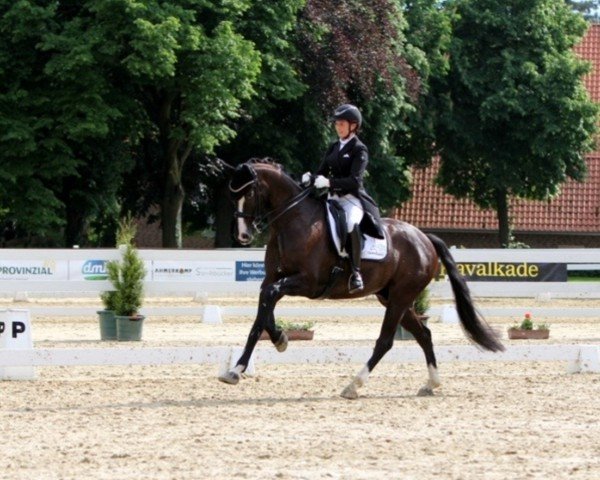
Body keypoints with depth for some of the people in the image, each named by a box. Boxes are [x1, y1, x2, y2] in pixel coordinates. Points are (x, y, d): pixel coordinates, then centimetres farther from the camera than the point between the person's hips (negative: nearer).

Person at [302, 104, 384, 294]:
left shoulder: (359, 149, -5)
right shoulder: (333, 148, 16)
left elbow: (354, 181, -16)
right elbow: (322, 172, 14)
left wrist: (328, 182, -29)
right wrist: (310, 178, -10)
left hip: (352, 198, -8)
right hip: (334, 199, 8)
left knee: (351, 223, -39)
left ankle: (356, 272, -38)